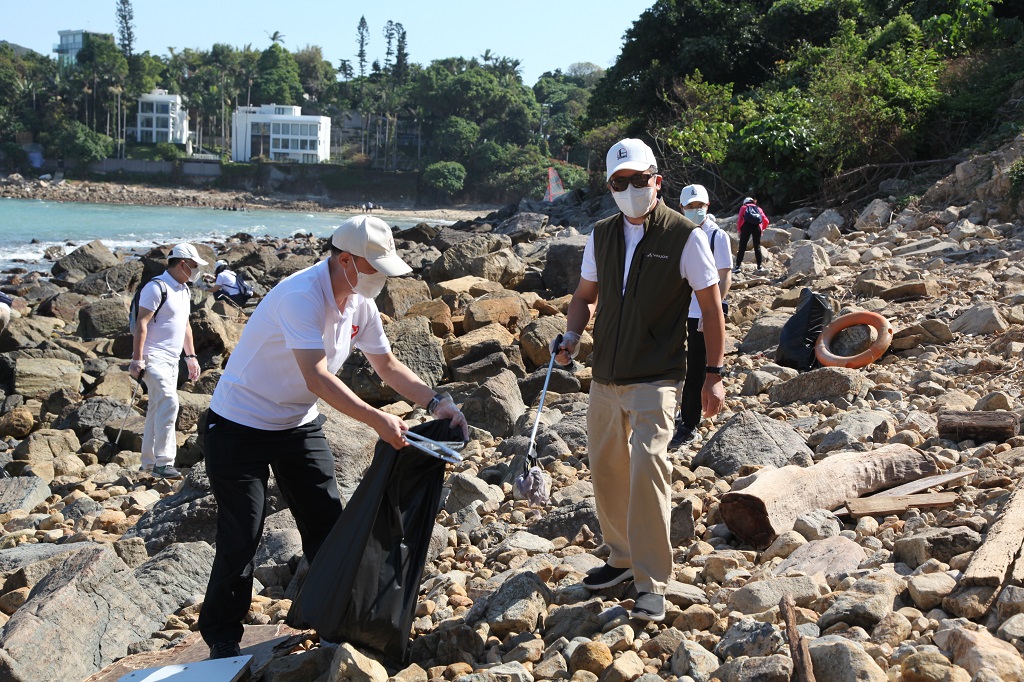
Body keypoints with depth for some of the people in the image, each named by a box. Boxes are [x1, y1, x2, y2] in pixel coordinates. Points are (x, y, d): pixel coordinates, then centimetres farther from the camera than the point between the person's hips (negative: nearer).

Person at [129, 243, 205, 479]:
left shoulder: (184, 289, 17)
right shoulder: (157, 287, -12)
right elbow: (141, 324, -16)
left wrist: (191, 356, 23)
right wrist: (137, 359, -21)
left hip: (172, 360, 9)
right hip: (154, 358, -9)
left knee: (158, 408, 13)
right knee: (169, 402, -20)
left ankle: (149, 462, 20)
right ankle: (162, 462, -19)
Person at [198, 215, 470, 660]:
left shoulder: (360, 303, -3)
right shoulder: (301, 296, -29)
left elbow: (386, 364, 7)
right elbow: (318, 378, -36)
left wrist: (434, 401, -6)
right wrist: (377, 420, -39)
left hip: (299, 423, 8)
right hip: (240, 425, -8)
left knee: (327, 524, 8)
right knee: (241, 538, -4)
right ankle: (222, 639, 13)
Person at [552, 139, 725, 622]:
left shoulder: (685, 237, -7)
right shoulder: (601, 236, 8)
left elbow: (711, 307, -3)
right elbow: (586, 296, 17)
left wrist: (714, 374, -6)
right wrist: (571, 337, -3)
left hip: (655, 379, -6)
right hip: (605, 377, 6)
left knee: (647, 465, -19)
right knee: (606, 469, 12)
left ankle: (652, 583, -10)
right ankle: (623, 558, 33)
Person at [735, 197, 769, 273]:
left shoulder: (744, 207, 19)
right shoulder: (758, 208, 25)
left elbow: (739, 219, 5)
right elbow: (766, 221, 16)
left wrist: (739, 230, 14)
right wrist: (762, 229, 30)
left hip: (746, 226, -2)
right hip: (757, 227, 2)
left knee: (742, 247, -2)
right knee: (757, 247, 12)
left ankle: (738, 266, -8)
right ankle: (760, 266, 12)